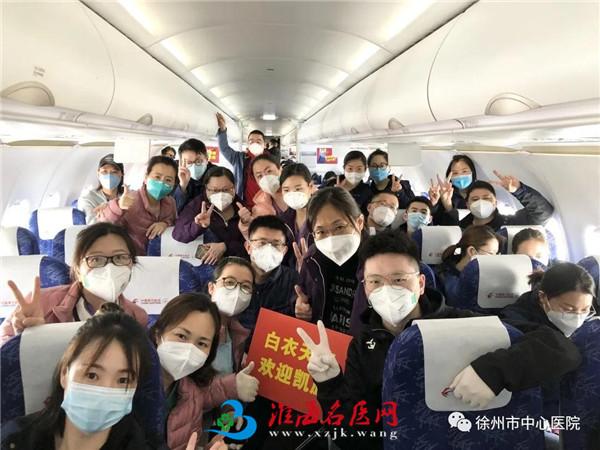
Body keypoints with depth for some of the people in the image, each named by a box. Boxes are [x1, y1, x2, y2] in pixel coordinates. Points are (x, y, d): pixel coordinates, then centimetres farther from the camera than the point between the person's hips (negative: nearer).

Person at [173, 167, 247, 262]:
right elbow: (178, 234, -14)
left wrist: (225, 246, -17)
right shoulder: (197, 204, -3)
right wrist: (198, 226, -32)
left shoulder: (241, 208, 2)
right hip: (202, 264, -2)